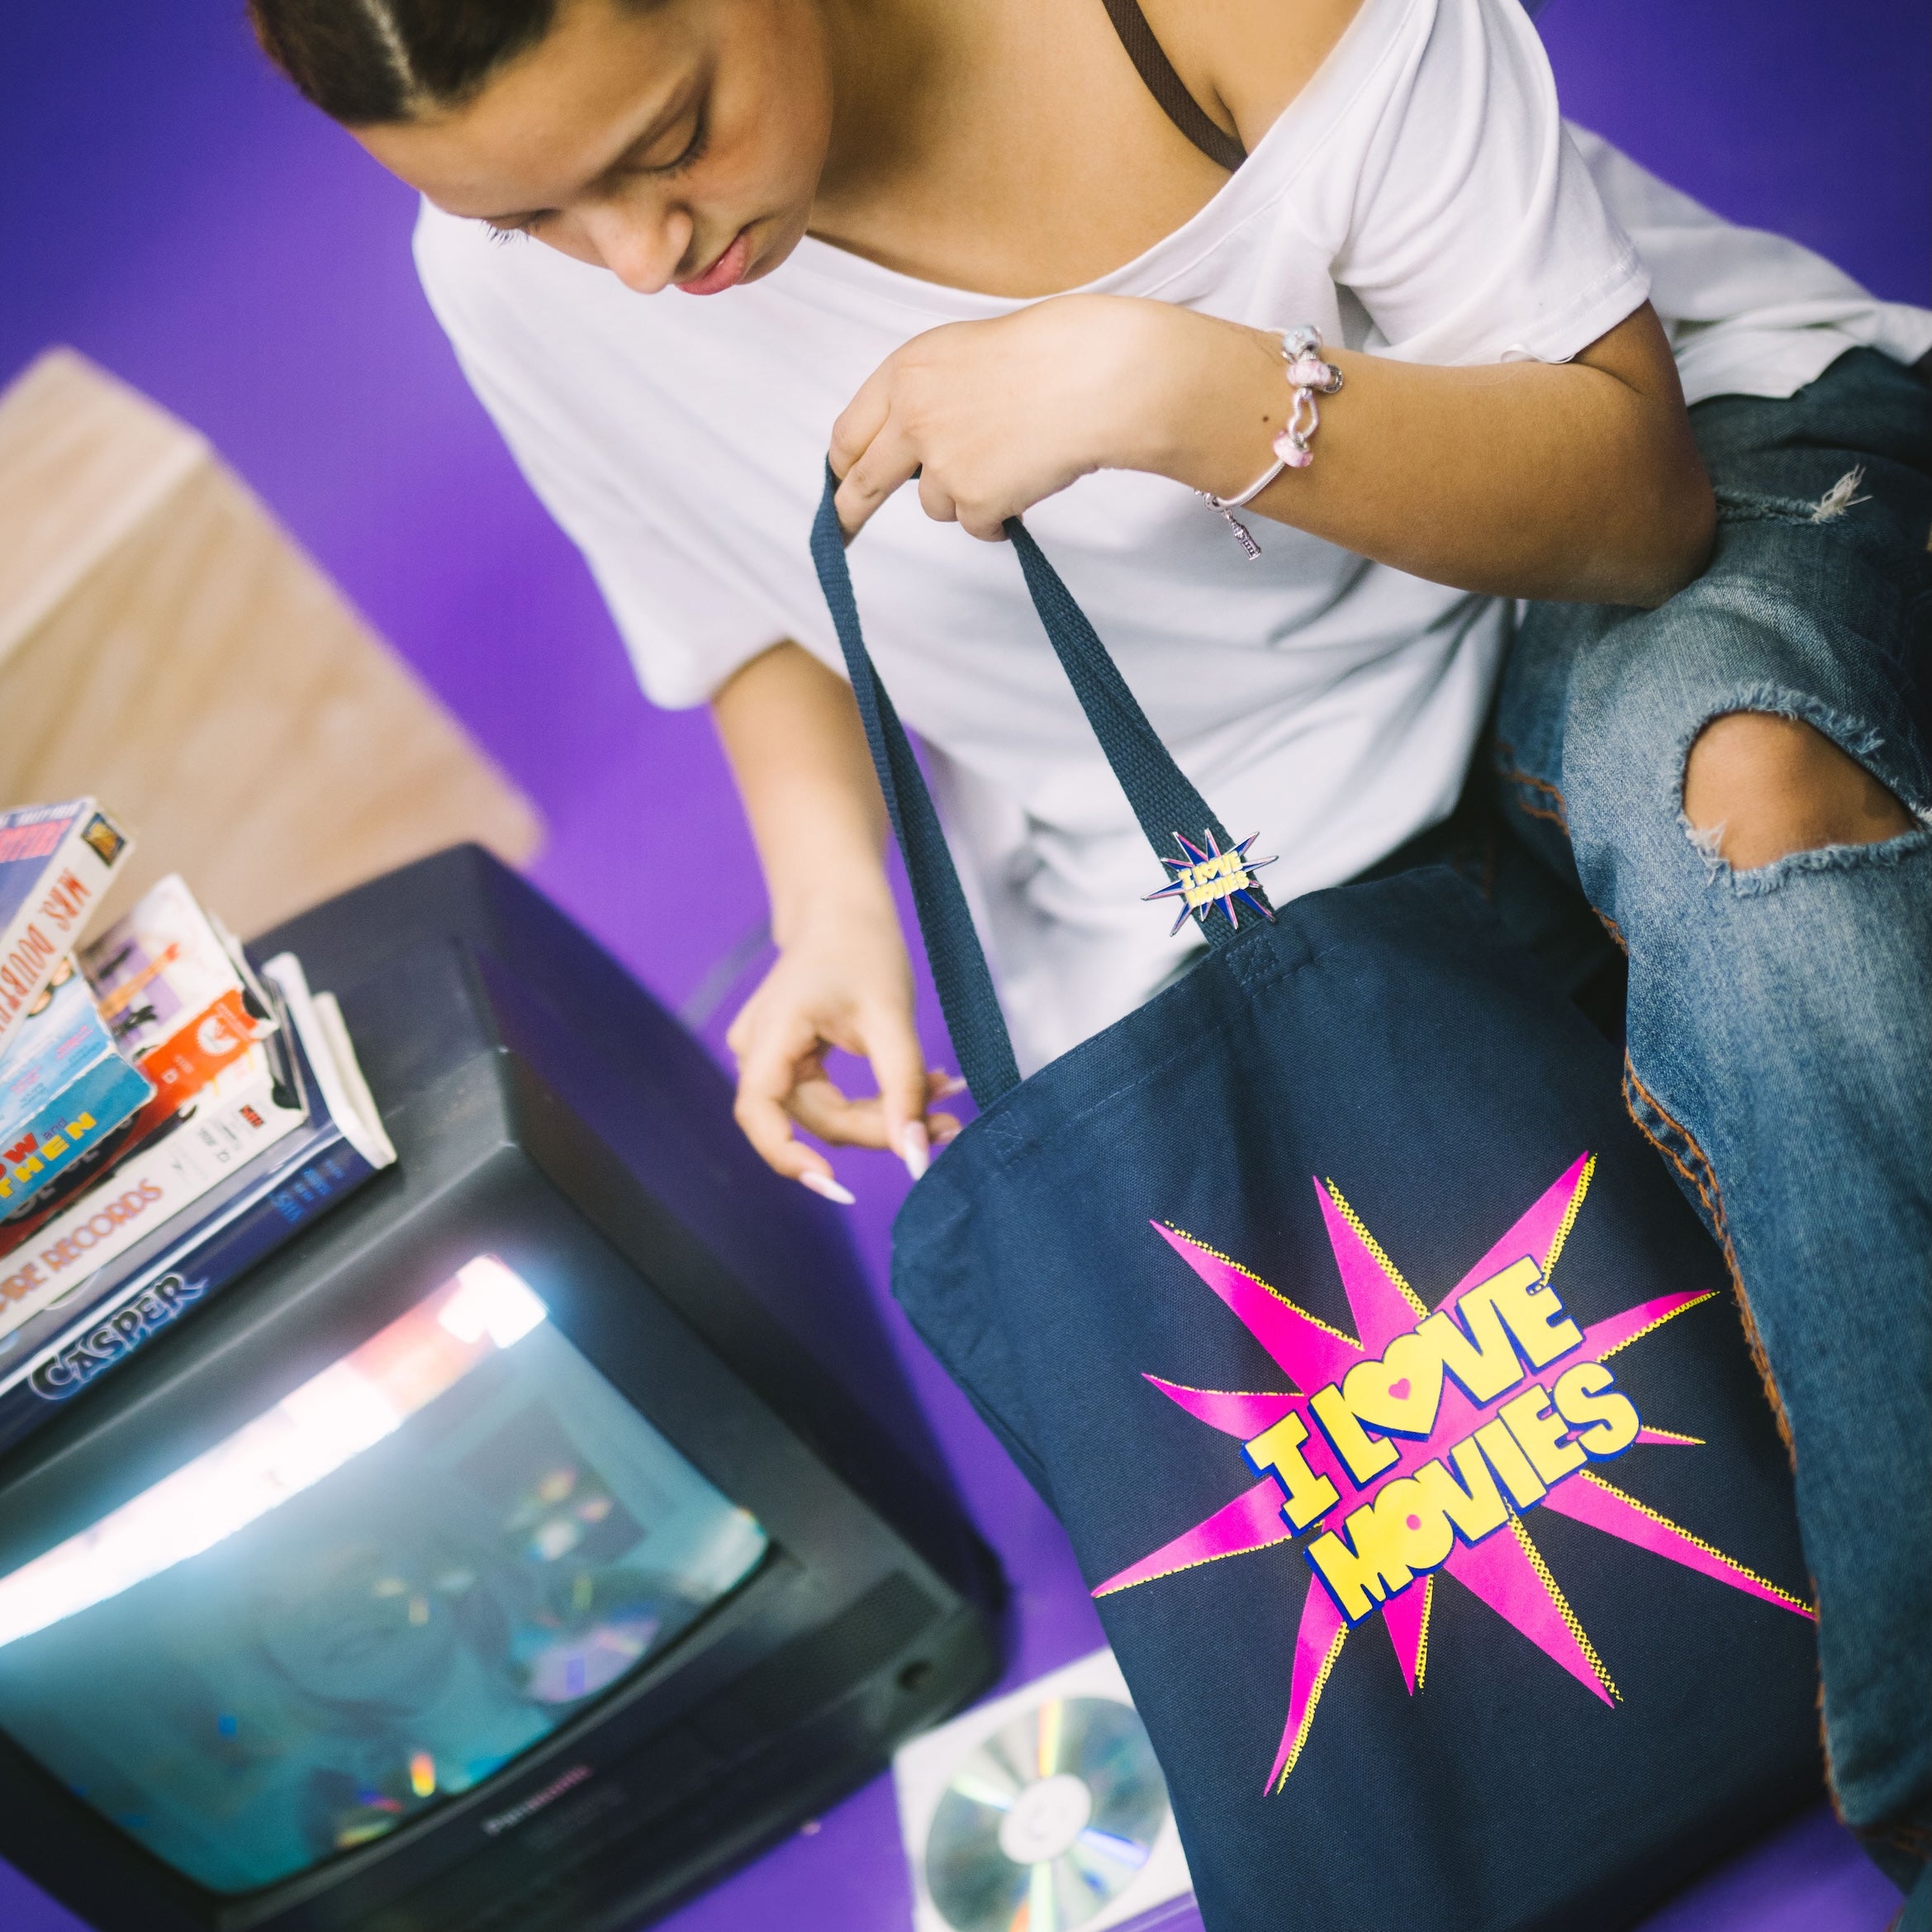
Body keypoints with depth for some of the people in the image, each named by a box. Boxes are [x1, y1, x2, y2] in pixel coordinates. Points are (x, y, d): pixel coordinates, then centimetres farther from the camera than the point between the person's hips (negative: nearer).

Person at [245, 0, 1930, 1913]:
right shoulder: (516, 269, -13)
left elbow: (1639, 498, -22)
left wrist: (1172, 382, -37)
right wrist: (835, 899, -14)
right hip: (1191, 853, 3)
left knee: (1736, 791, -37)